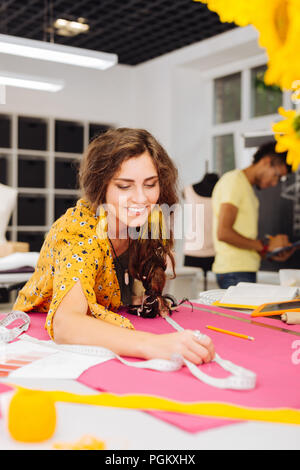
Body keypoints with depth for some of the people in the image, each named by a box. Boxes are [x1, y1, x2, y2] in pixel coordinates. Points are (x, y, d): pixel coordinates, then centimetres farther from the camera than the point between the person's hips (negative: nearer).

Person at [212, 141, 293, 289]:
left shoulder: (247, 188, 22)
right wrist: (265, 245, -11)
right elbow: (223, 233, -17)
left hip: (246, 271, 9)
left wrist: (271, 253, 6)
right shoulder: (234, 180, -6)